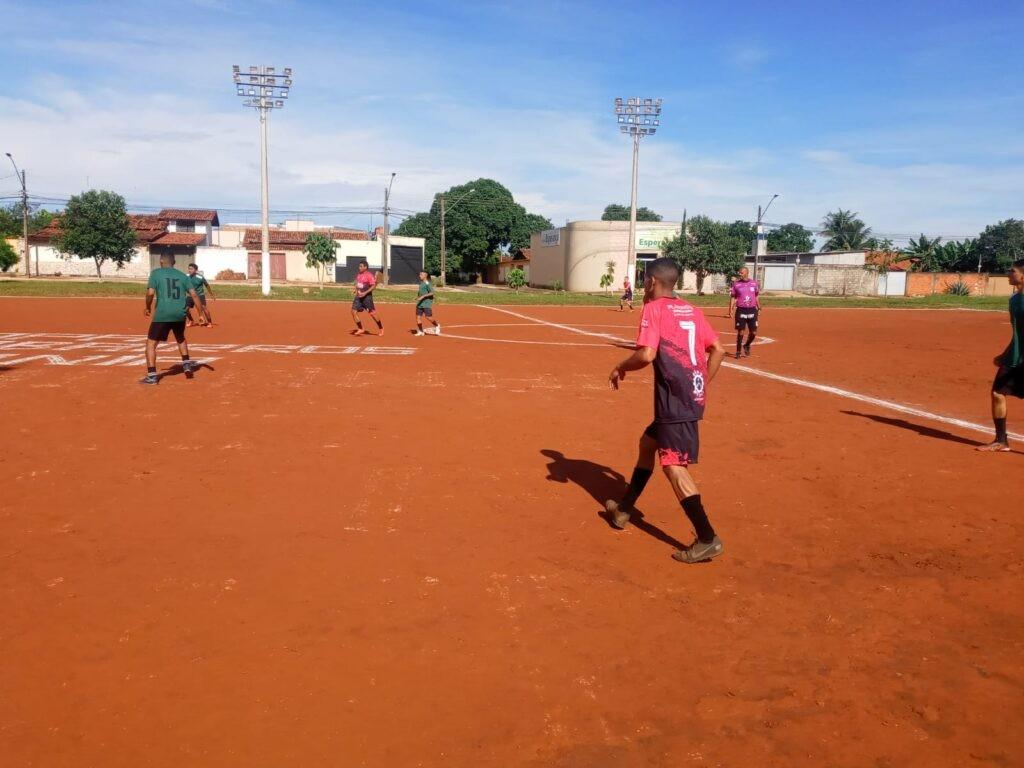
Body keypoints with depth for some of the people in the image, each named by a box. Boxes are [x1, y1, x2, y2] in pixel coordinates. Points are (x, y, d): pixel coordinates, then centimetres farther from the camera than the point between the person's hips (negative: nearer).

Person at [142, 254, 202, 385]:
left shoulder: (156, 273, 2)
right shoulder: (182, 275, 11)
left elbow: (150, 293, -9)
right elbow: (193, 294, 4)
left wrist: (148, 308, 8)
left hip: (162, 314, -4)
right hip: (180, 315, 4)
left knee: (151, 343, 5)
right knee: (181, 339, 33)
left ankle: (152, 376, -3)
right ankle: (186, 363, 26)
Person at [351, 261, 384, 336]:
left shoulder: (369, 275, -14)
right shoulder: (358, 274, 9)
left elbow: (373, 286, -17)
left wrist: (365, 293, -23)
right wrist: (356, 291, 9)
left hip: (367, 296, -7)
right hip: (359, 296, 7)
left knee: (372, 313, -2)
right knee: (354, 311, -4)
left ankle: (381, 329, 18)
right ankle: (360, 329, 8)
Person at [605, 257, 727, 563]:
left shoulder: (654, 308, -6)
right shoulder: (691, 310, 16)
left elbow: (646, 354, -19)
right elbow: (717, 350, 15)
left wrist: (620, 368, -1)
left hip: (676, 398, -9)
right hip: (694, 394, 9)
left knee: (673, 465, -9)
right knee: (648, 443, 23)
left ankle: (708, 539, -13)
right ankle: (624, 510, 35)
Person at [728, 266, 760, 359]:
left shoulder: (754, 283, 6)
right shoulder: (736, 284, 0)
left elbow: (757, 296, 14)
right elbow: (733, 297, 2)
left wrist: (759, 308, 12)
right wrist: (731, 309, -7)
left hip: (752, 310, 2)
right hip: (741, 310, -2)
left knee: (753, 332, 3)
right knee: (740, 331, -2)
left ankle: (747, 345, 29)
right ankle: (738, 351, 10)